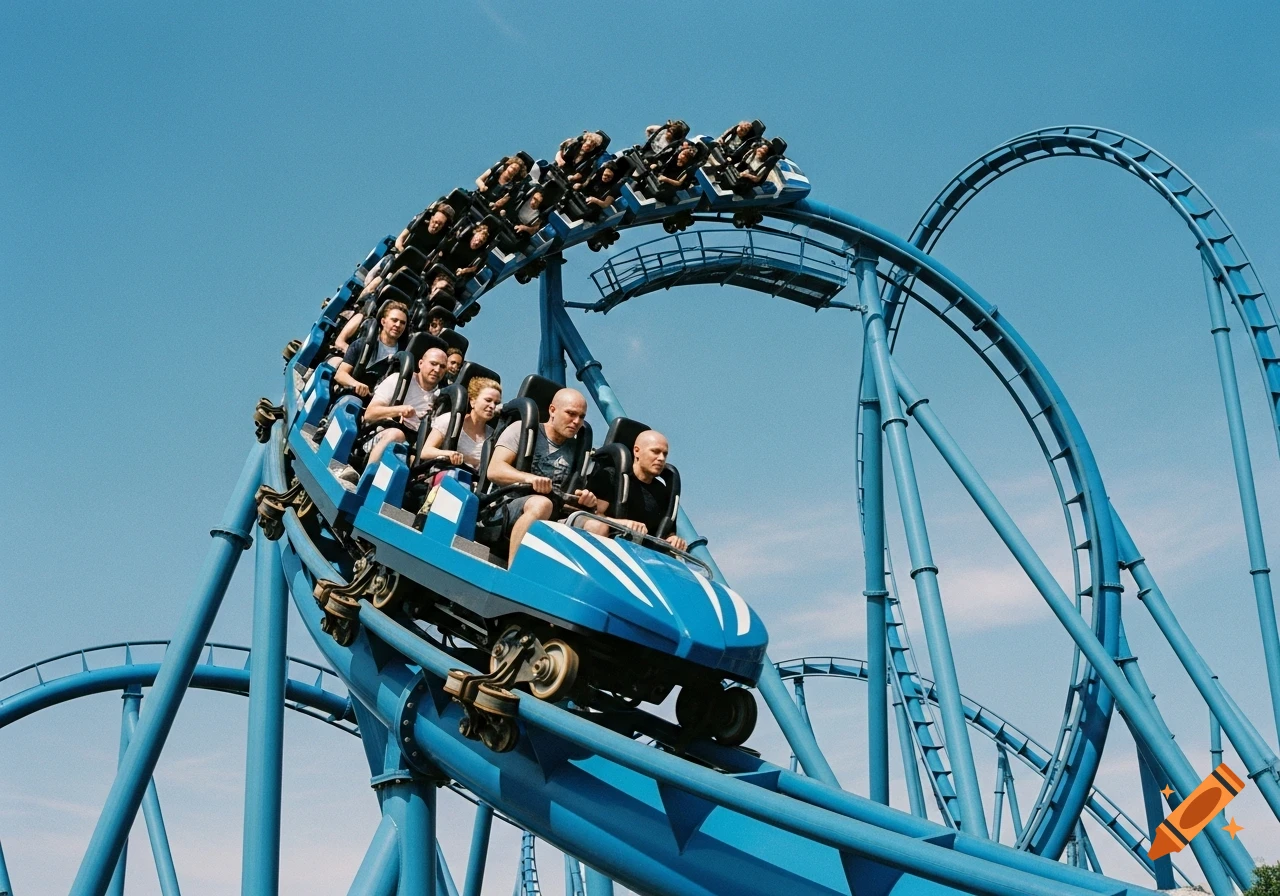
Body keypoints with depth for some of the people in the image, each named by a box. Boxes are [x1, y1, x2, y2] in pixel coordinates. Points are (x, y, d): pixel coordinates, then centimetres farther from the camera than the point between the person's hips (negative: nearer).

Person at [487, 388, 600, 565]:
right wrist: (528, 477, -26)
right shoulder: (523, 430, 7)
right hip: (507, 507, -4)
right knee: (542, 504, -38)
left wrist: (588, 500, -8)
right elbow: (494, 470, -6)